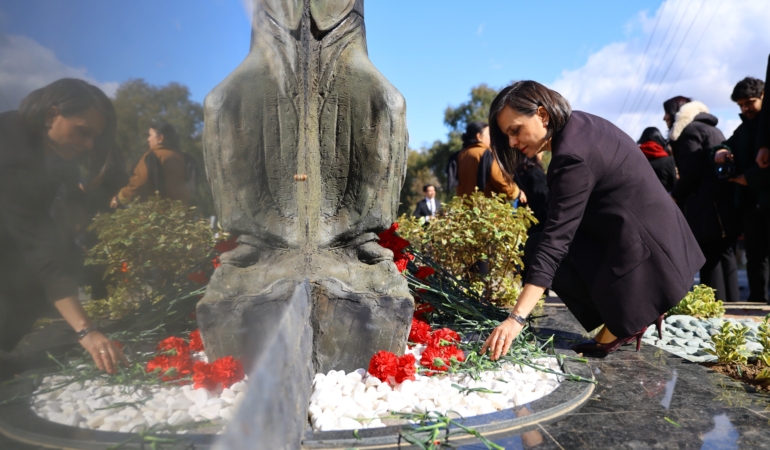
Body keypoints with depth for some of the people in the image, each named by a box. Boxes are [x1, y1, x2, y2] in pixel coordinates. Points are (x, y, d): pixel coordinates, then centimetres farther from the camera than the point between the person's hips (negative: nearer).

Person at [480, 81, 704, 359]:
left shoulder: (573, 155, -25)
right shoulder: (579, 124, 2)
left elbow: (556, 238, -31)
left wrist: (517, 317, -34)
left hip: (644, 253, -9)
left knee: (539, 248, -12)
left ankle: (618, 327, 1)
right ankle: (629, 314, 9)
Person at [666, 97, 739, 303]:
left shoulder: (688, 130, -5)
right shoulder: (711, 129, 24)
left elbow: (691, 171, -14)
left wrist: (676, 196, 0)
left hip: (710, 208, -9)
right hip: (725, 204, 9)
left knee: (711, 259, -7)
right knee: (724, 255, 11)